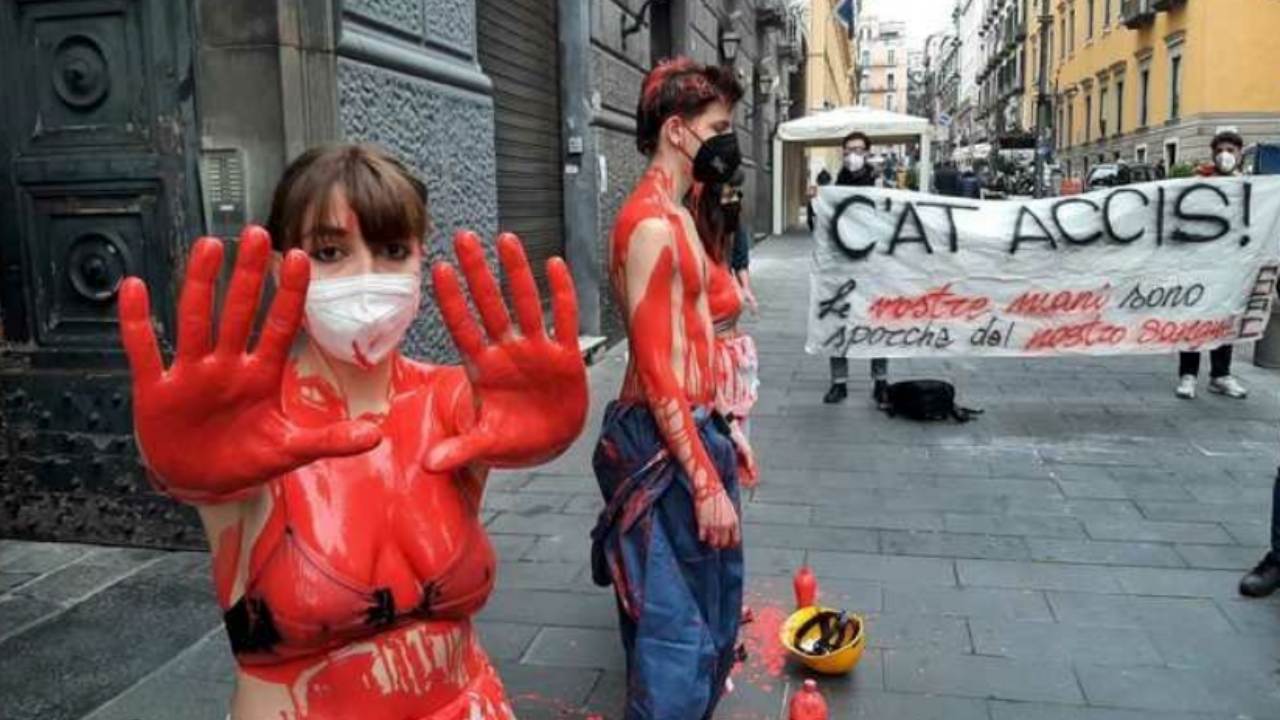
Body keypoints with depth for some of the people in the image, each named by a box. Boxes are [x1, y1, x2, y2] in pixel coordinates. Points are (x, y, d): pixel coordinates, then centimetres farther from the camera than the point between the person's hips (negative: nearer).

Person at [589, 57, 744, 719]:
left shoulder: (676, 214, 14)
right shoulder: (652, 224, -19)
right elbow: (655, 369, -23)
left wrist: (724, 431, 21)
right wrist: (706, 482, -21)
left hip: (694, 425, 10)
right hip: (665, 442, -10)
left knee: (710, 608, 22)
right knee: (679, 626, -1)